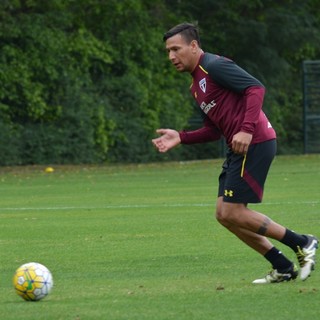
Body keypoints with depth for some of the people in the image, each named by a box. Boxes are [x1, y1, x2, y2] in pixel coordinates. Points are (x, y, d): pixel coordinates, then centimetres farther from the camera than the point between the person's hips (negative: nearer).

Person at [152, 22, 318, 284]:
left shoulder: (214, 66, -9)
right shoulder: (197, 85, 21)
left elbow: (256, 88, -19)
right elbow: (214, 131, 23)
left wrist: (247, 130, -28)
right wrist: (180, 138, 9)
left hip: (254, 144, -10)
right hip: (239, 148, 10)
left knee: (232, 212, -10)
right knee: (224, 214, 7)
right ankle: (283, 268, 10)